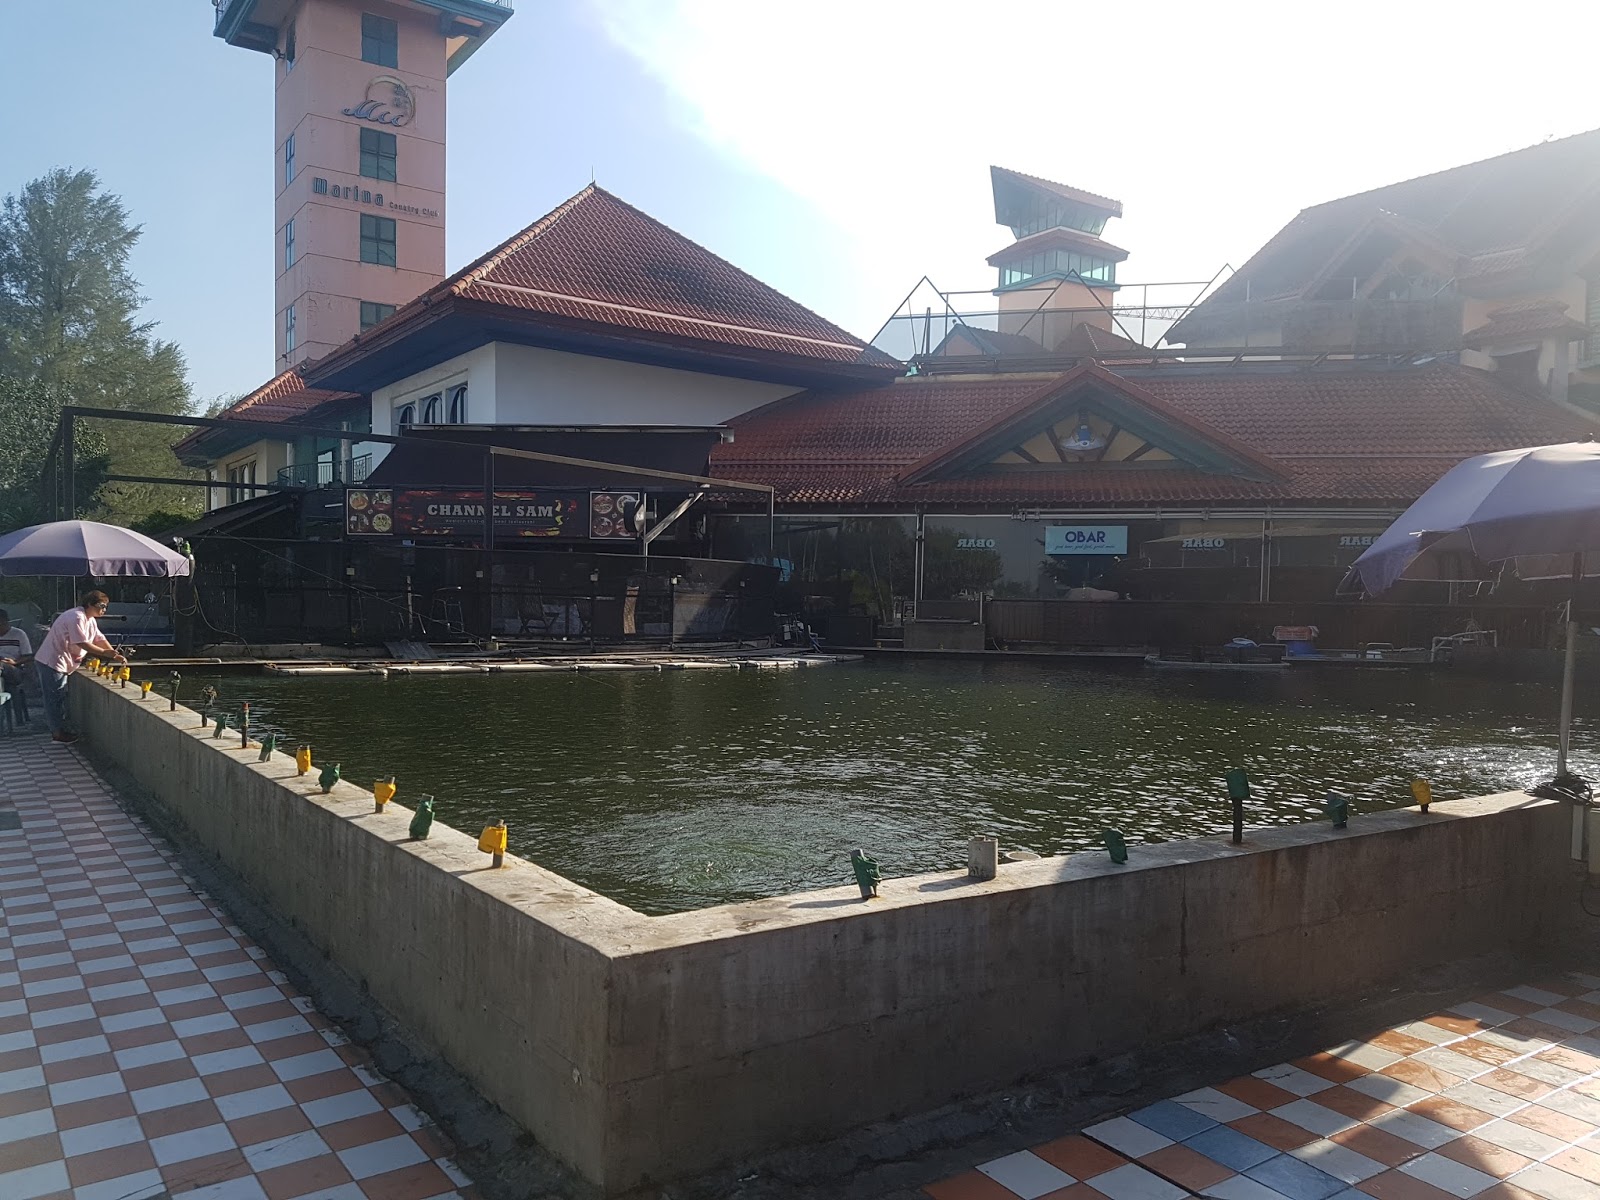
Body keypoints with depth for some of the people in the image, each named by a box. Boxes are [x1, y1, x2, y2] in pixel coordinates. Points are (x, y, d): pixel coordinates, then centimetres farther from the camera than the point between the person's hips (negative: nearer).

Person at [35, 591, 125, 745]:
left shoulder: (90, 620, 10)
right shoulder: (76, 617, -22)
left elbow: (99, 639, 8)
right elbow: (82, 643, -27)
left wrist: (115, 655, -4)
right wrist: (105, 653, -26)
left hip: (61, 663, 10)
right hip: (51, 662, -10)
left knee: (59, 697, 15)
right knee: (55, 698, -4)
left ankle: (58, 729, 23)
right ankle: (58, 734, 2)